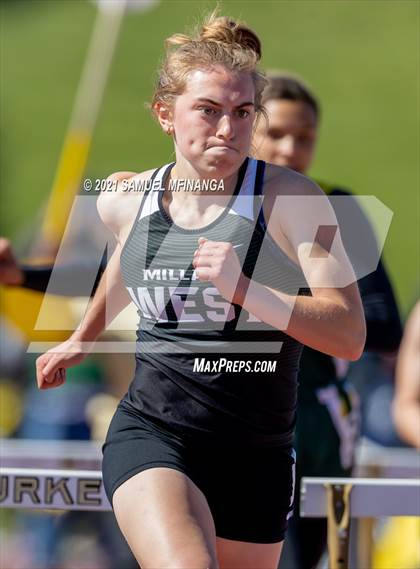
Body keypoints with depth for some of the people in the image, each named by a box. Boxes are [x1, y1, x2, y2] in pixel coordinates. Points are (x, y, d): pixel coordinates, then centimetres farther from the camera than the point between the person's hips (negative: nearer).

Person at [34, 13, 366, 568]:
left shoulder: (289, 198, -9)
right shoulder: (125, 200, 2)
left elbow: (350, 335, -16)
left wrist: (244, 290, -26)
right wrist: (83, 339, 42)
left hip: (257, 454, 0)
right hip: (150, 434, 0)